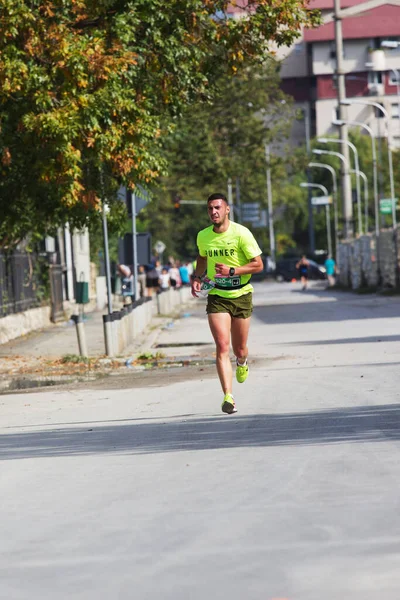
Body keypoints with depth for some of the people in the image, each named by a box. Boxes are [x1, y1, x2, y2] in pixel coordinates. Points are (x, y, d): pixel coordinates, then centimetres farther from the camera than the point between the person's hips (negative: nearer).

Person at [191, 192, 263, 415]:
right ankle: (228, 397, -19)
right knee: (222, 347, -15)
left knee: (239, 349, 8)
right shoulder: (203, 236, 1)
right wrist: (197, 277, 5)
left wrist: (232, 271, -23)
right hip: (217, 297, 1)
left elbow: (258, 264, -11)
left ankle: (242, 362, 48)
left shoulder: (241, 233, -12)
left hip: (241, 296, -1)